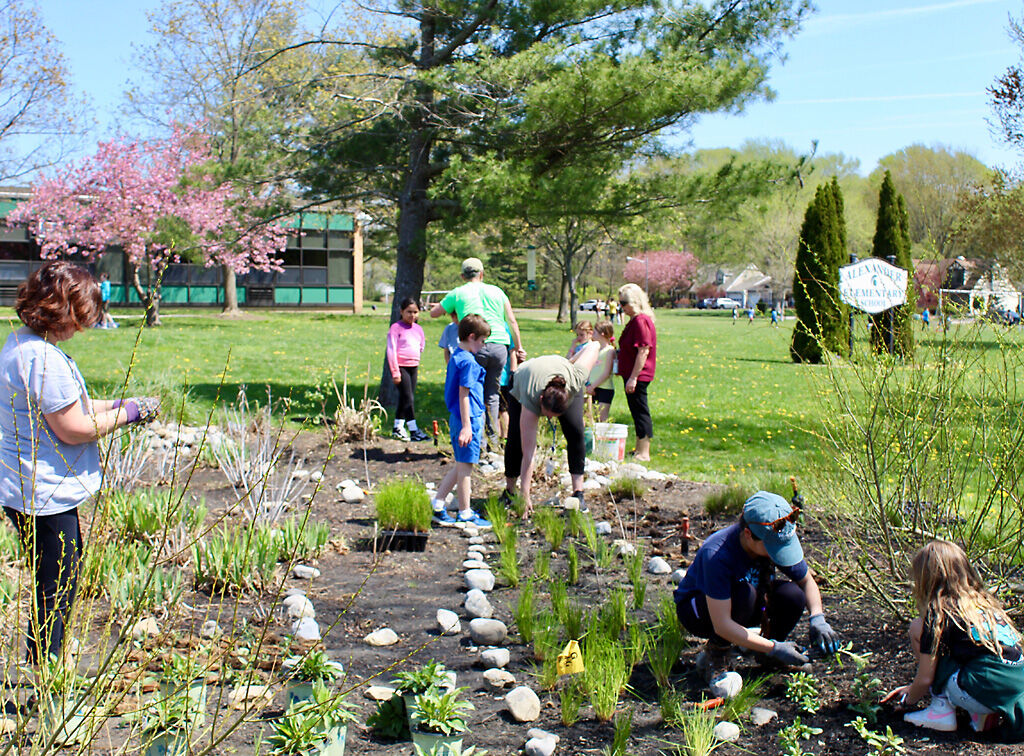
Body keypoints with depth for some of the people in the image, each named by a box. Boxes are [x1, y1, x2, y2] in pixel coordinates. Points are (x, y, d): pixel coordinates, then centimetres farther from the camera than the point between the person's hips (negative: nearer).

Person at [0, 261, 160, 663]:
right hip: (46, 496, -11)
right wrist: (128, 413, -9)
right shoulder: (42, 358, -23)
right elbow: (74, 429, -22)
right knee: (55, 595, 2)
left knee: (55, 592, 21)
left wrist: (118, 404, 12)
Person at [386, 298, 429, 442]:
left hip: (413, 367, 7)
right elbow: (391, 350, -12)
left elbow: (421, 347, 26)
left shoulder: (418, 328, 11)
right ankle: (414, 431, -11)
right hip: (401, 366, -7)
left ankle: (398, 428, 21)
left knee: (405, 398, 11)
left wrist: (415, 359, 12)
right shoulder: (396, 327, -8)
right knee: (408, 398, -10)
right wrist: (395, 372, -15)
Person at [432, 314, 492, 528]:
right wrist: (467, 426, -21)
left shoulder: (455, 358, 13)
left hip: (457, 418, 9)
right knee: (465, 466, 0)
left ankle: (437, 505, 18)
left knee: (460, 466, 17)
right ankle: (465, 514, 10)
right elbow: (464, 395, -20)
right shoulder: (468, 362, -16)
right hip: (470, 419, -9)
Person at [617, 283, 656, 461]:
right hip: (632, 375, 10)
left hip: (638, 376, -10)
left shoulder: (641, 321, -19)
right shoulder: (634, 320, 13)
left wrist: (633, 377, -24)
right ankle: (639, 449, 26)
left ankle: (644, 453, 1)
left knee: (640, 411, -5)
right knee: (636, 411, 16)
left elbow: (643, 351, -23)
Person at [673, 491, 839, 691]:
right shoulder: (716, 555, -37)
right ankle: (716, 653, -13)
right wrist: (774, 648, -36)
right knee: (744, 593, -37)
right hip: (695, 608, -5)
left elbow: (807, 581, -2)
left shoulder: (778, 540, -20)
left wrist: (817, 617, -21)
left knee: (792, 594, -23)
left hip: (746, 606, 5)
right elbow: (721, 625, -36)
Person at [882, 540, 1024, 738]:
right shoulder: (983, 601, 17)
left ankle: (942, 710, 6)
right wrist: (912, 688, 38)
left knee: (917, 629, 2)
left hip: (987, 691, -8)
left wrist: (908, 698, 22)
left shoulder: (940, 613, -6)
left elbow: (925, 679, -2)